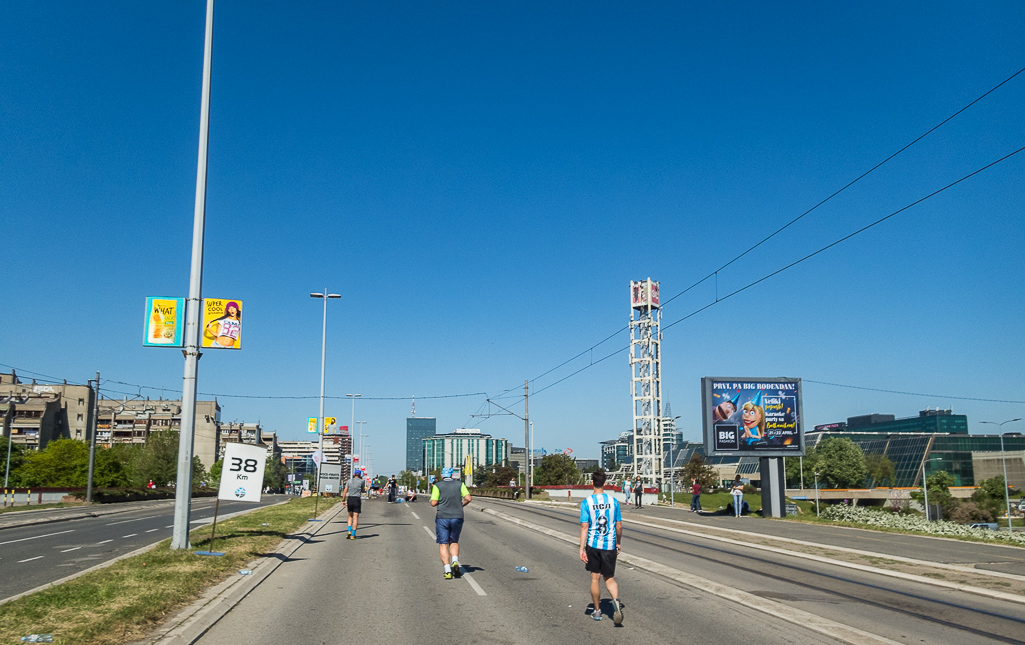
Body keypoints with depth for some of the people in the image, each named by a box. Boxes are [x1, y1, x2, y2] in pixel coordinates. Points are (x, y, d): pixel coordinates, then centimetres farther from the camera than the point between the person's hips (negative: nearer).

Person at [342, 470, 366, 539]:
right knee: (355, 518, 1)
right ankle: (353, 535, -2)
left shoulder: (349, 481, 7)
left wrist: (344, 500, 2)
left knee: (350, 516, 18)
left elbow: (345, 491, 0)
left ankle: (349, 531, 0)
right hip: (357, 499, -2)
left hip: (349, 499, 2)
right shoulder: (361, 481, 2)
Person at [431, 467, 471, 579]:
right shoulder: (459, 484, 5)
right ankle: (455, 562, -6)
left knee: (443, 544, 5)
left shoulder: (438, 486, -1)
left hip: (442, 517, -2)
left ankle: (448, 570, -7)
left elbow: (433, 503, -8)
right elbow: (468, 498, -4)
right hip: (457, 517, 2)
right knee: (454, 542, 19)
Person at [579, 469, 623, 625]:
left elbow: (584, 527, -12)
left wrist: (582, 549, -9)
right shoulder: (613, 501, -2)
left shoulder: (586, 503, -8)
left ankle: (597, 611, 22)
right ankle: (616, 600, -16)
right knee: (609, 578, 12)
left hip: (593, 545, -1)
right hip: (610, 545, 1)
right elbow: (619, 526, 3)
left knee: (595, 577, 12)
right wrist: (618, 543, 18)